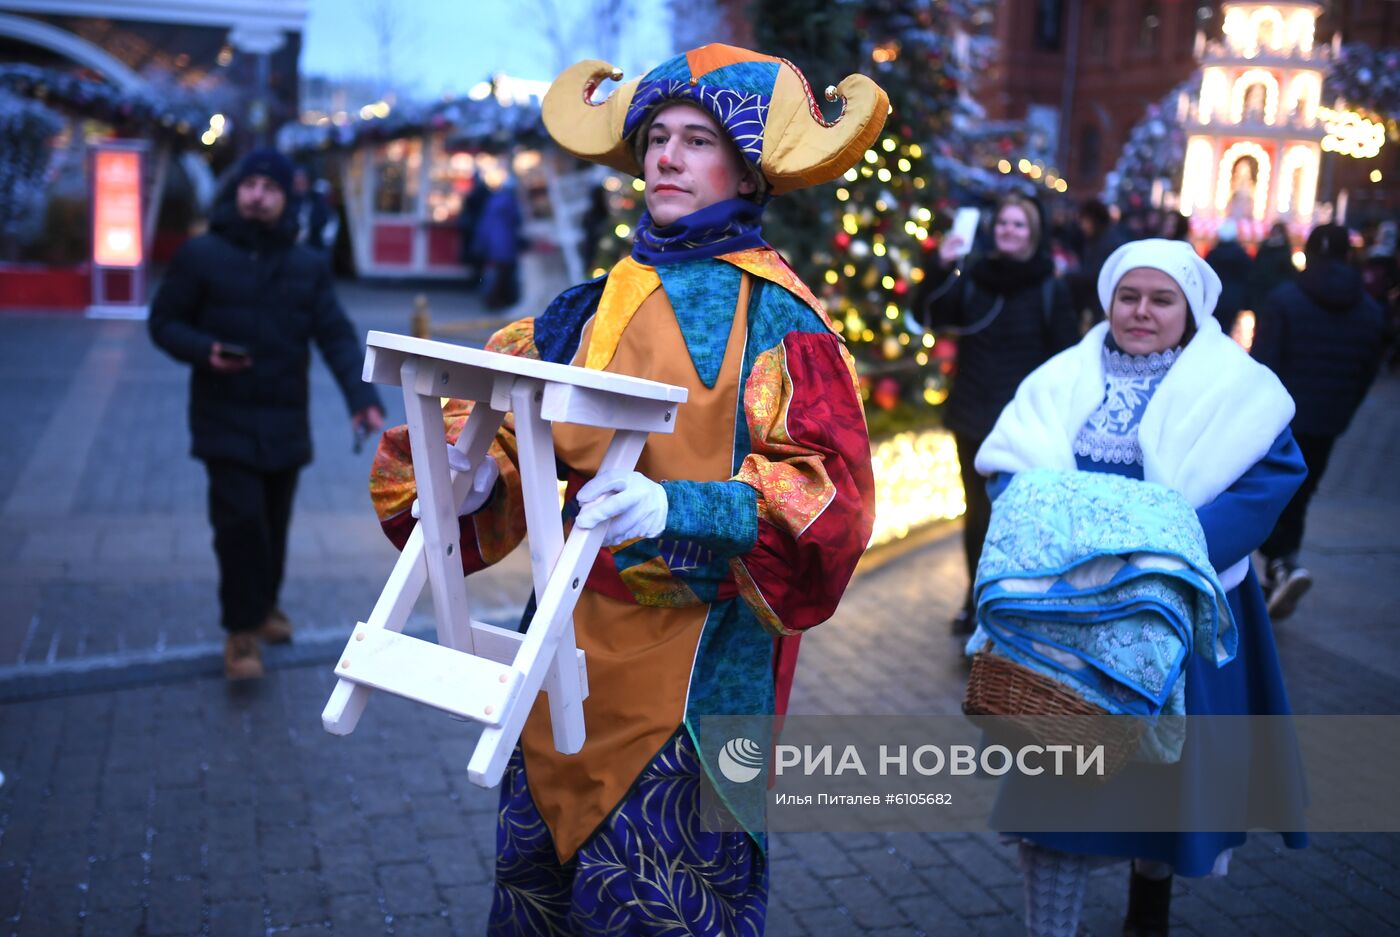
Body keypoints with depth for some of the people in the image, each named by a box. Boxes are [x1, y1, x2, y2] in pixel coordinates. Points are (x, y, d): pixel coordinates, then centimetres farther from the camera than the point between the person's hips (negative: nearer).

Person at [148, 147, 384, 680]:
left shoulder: (308, 265, 5)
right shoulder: (200, 255, -2)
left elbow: (336, 336, -2)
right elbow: (163, 322, 2)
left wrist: (361, 396, -17)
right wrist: (204, 350, -19)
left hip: (285, 421, 3)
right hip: (225, 420, -3)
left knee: (274, 523, 13)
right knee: (240, 519, -12)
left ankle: (264, 607, 36)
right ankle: (241, 632, 3)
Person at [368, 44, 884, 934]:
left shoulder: (778, 319, -6)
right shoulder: (594, 307, 10)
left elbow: (828, 495, -14)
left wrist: (678, 508, -29)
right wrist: (471, 470, -9)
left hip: (699, 651, -5)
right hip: (577, 638, 5)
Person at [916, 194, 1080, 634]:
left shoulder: (1050, 289, -4)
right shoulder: (973, 278, 5)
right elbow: (932, 316, -6)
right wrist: (941, 266, -20)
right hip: (973, 418, 4)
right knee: (978, 513, 13)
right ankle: (978, 599, 26)